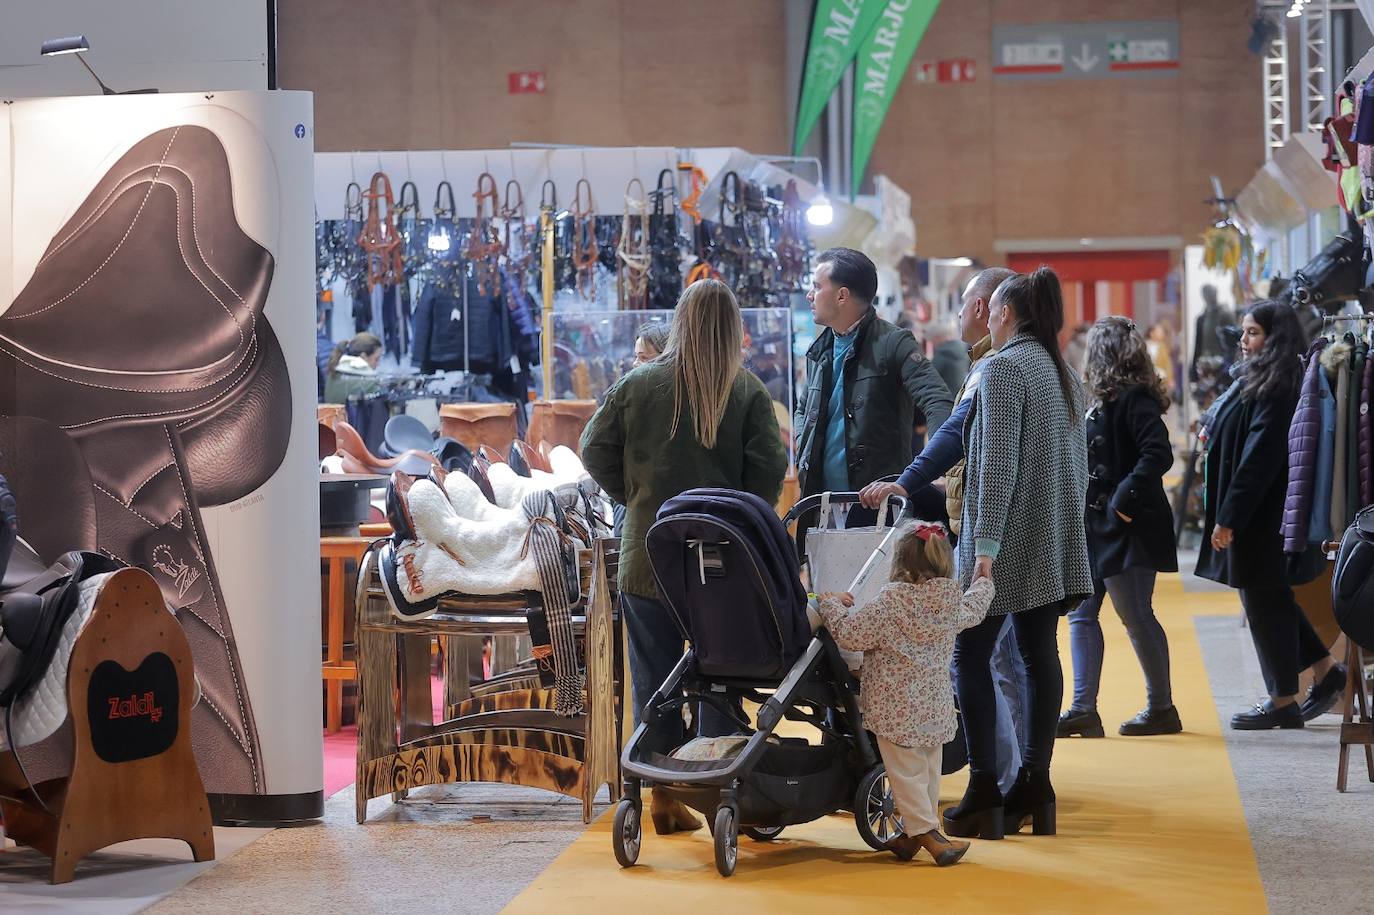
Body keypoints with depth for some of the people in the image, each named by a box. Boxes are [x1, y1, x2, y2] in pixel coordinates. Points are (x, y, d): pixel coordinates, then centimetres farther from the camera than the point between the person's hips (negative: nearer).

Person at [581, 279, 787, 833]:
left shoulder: (638, 385, 0)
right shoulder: (748, 393, -4)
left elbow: (595, 450, 2)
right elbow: (770, 469, -10)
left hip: (647, 555, 1)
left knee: (654, 678, 9)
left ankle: (664, 797, 12)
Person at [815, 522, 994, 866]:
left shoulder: (889, 604, -18)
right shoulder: (951, 604, 2)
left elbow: (850, 634, -15)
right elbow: (975, 608, 25)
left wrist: (831, 604, 2)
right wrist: (983, 579, 45)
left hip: (897, 711, -6)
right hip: (936, 709, 6)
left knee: (906, 774, 0)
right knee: (928, 773, 17)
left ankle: (928, 834, -6)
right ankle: (912, 834, 26)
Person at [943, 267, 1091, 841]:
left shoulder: (1003, 368, -11)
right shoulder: (1064, 373, 14)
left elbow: (999, 463, -18)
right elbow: (1079, 464, 18)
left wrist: (984, 545, -19)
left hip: (1010, 540, -8)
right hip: (1055, 544, 8)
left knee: (970, 656, -4)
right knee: (1040, 654, 7)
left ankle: (984, 795, -8)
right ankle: (1034, 789, 7)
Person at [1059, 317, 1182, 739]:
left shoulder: (1133, 398, -14)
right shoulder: (1104, 399, 15)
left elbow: (1158, 453, -25)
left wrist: (1126, 498, -24)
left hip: (1125, 528, -10)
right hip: (1095, 525, 10)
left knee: (1136, 617, -2)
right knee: (1082, 613, 6)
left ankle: (1161, 708, 10)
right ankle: (1083, 710, 6)